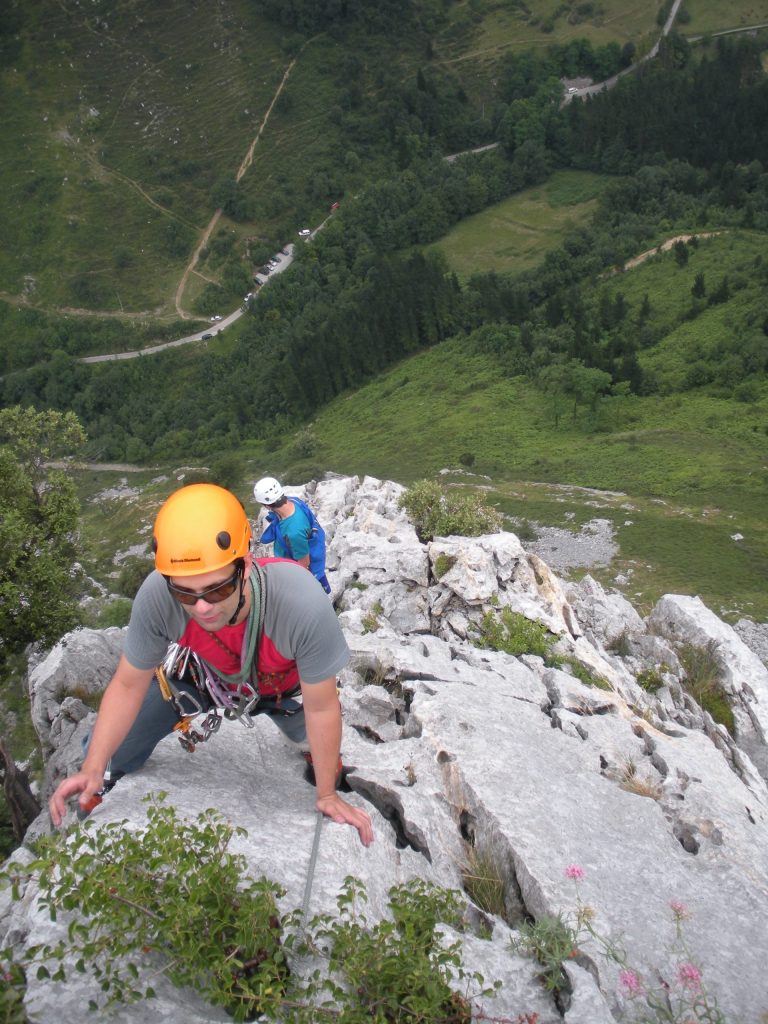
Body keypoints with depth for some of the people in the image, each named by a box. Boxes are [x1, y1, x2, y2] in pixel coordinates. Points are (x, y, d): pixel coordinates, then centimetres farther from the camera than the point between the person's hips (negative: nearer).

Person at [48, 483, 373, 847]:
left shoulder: (304, 605, -46)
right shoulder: (156, 596, -40)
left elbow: (321, 708, -28)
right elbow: (128, 685, -19)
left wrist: (327, 795, -14)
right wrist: (92, 769, -28)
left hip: (281, 684, -1)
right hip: (198, 673, 2)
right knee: (110, 749, 4)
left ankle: (327, 763, 51)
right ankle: (96, 794, 39)